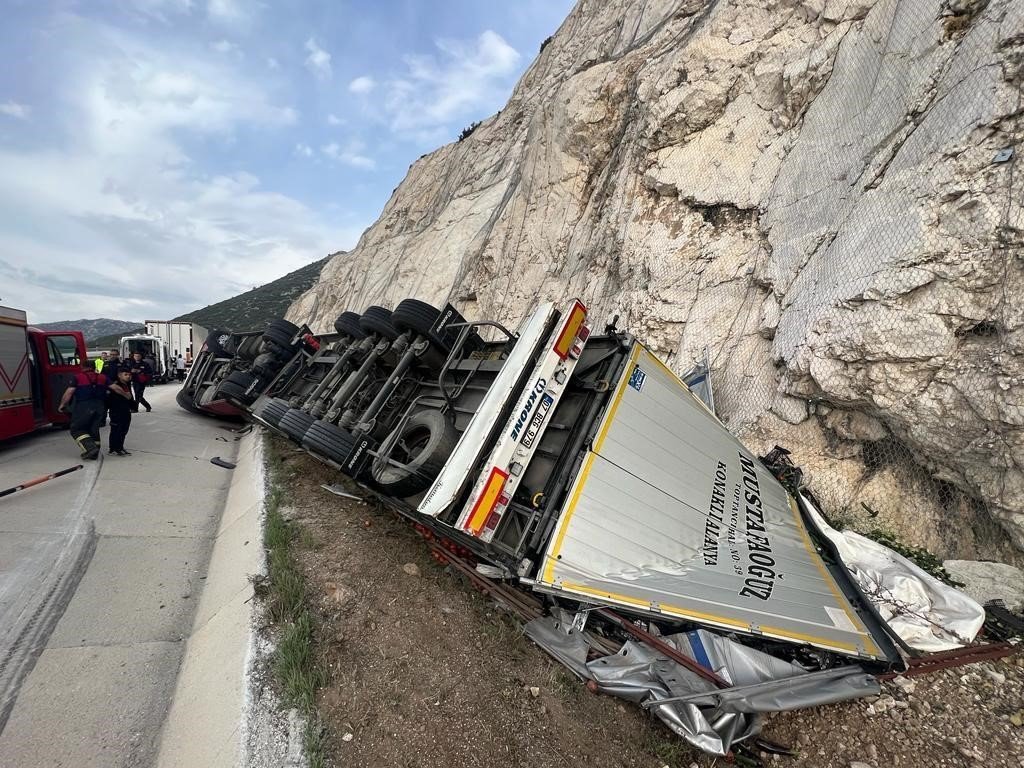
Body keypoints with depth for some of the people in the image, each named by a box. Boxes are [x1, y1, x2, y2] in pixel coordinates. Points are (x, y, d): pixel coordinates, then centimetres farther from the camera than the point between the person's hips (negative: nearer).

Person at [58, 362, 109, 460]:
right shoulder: (102, 377, 12)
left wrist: (62, 405, 7)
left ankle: (90, 448, -12)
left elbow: (69, 392, -4)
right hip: (100, 407, 4)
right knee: (94, 429, 16)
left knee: (76, 430, 7)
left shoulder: (77, 377, 3)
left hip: (83, 407, -4)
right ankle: (94, 453, 13)